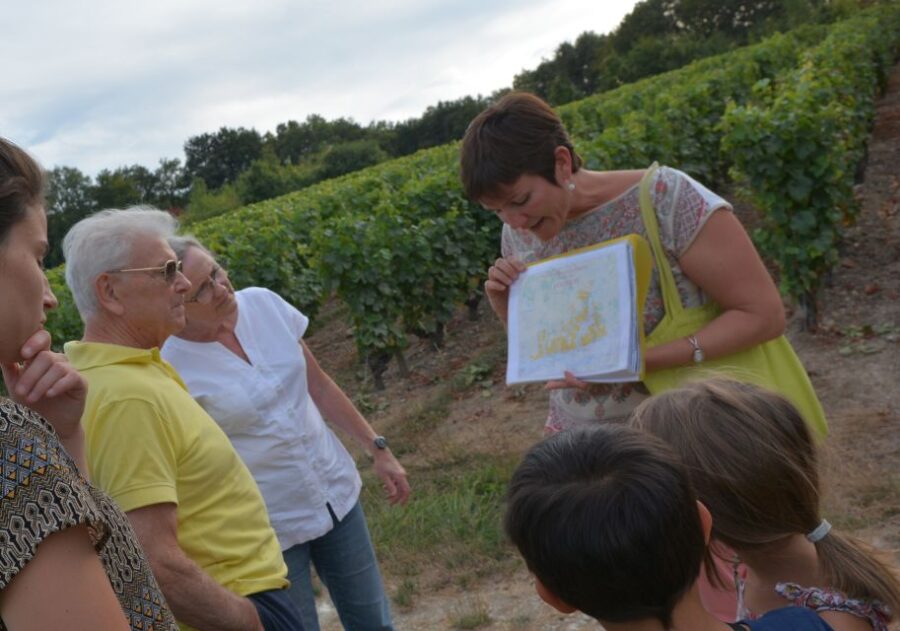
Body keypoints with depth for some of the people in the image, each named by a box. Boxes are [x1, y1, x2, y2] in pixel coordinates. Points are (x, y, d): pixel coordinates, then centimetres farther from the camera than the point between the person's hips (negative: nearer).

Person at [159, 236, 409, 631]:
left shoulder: (263, 303, -6)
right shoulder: (169, 370, -20)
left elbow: (319, 386, 5)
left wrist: (378, 449, 9)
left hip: (337, 492, 5)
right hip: (267, 530, -5)